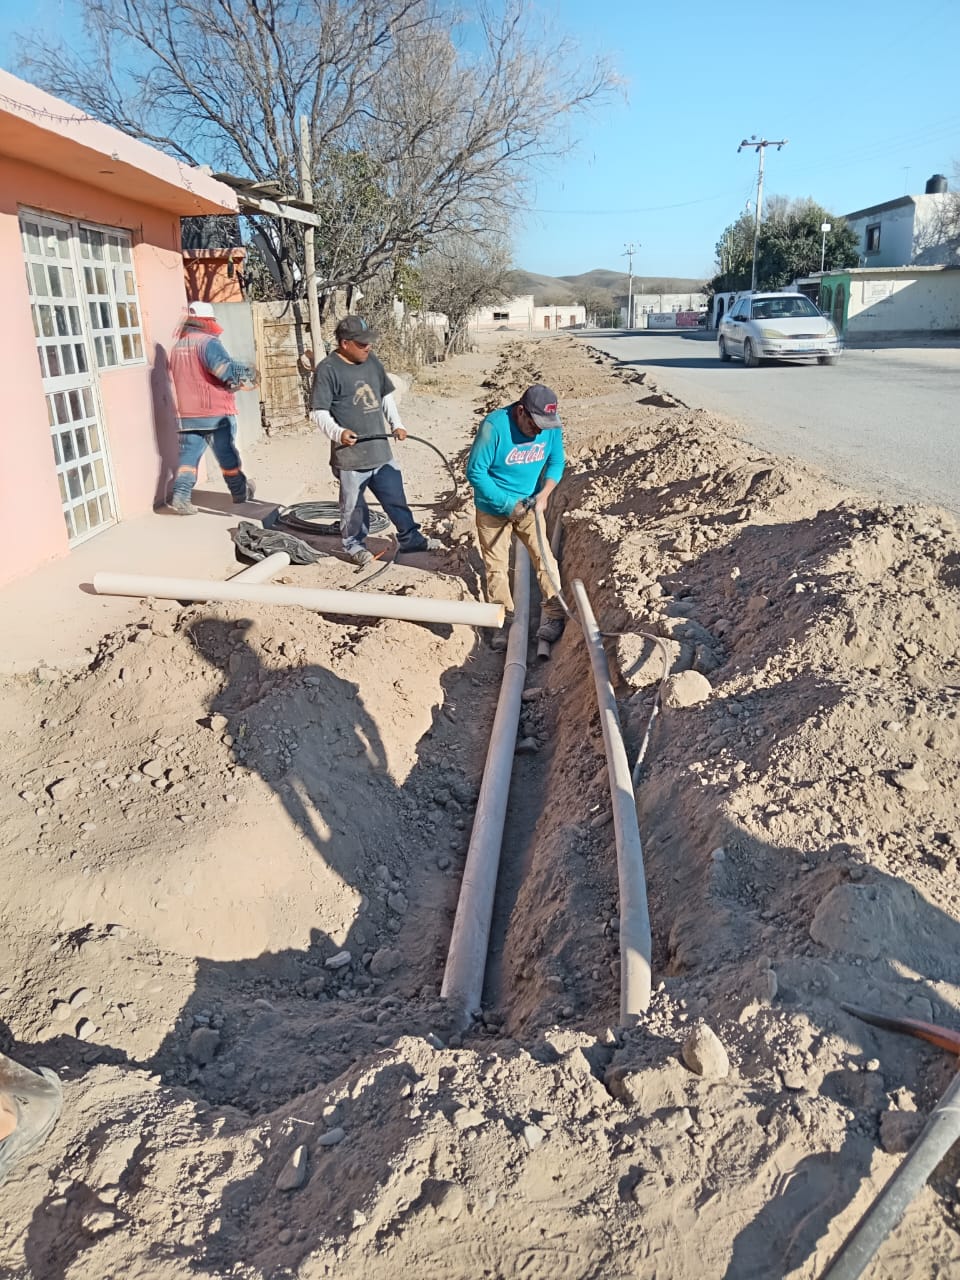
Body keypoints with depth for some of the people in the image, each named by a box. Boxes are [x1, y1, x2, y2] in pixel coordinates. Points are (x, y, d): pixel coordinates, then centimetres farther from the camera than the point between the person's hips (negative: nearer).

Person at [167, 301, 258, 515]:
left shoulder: (177, 346, 15)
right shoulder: (207, 342, -12)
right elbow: (225, 367, -25)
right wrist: (247, 373, -7)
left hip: (188, 413, 6)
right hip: (216, 412, -6)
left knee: (189, 455, 5)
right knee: (227, 454, 8)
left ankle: (180, 495, -9)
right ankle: (240, 493, 23)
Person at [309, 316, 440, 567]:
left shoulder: (372, 361, 8)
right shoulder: (328, 370, -13)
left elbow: (386, 396, 20)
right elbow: (318, 412, -13)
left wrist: (396, 424, 8)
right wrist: (338, 432, -28)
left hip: (381, 449, 6)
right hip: (350, 454, -6)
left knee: (395, 496, 15)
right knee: (353, 503, 9)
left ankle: (410, 538, 29)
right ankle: (354, 544, 28)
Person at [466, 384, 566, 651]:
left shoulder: (550, 425, -13)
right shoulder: (494, 425, -26)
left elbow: (556, 462, 0)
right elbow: (475, 471, -23)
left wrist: (543, 494, -17)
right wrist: (507, 504, -24)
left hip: (529, 506, 3)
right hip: (493, 509, -3)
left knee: (543, 556, -1)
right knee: (496, 566, 4)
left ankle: (554, 614, 11)